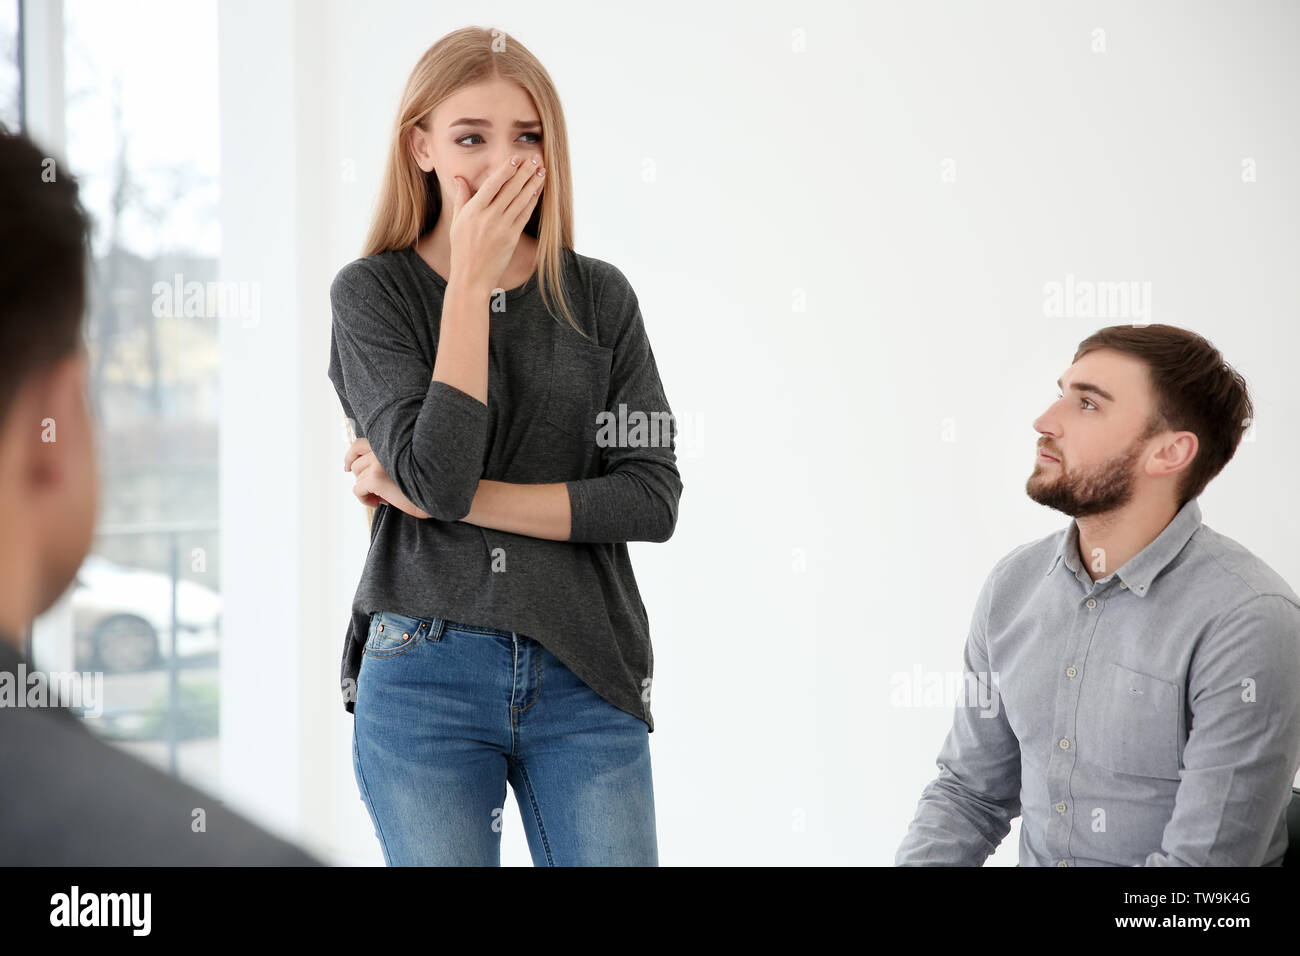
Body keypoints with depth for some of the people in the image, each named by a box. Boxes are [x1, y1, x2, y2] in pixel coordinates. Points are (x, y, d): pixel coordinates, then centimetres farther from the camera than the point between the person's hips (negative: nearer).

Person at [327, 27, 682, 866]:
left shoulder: (599, 296, 5)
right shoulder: (373, 292, 0)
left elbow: (652, 498, -4)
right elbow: (436, 472, -15)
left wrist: (450, 499, -9)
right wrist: (474, 276, -12)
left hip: (586, 676, 2)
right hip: (425, 677, -2)